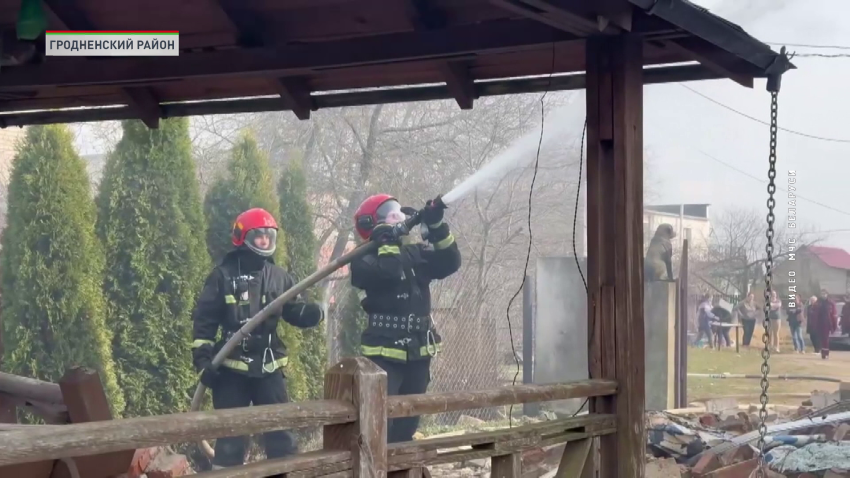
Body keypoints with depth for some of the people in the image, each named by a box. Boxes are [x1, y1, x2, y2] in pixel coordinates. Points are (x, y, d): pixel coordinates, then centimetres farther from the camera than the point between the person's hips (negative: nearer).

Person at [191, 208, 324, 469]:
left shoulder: (279, 277, 7)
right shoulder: (223, 276, -3)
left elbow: (295, 311, 8)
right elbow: (204, 320, -3)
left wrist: (313, 313, -16)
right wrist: (203, 359, -11)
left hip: (269, 367, 3)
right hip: (231, 368, -3)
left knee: (281, 431, 6)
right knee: (230, 434, 3)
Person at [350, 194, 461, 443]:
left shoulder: (415, 251, 12)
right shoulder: (365, 259, -7)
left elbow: (450, 262, -1)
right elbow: (387, 274, -26)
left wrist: (436, 227, -10)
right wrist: (389, 242, -14)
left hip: (418, 352, 7)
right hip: (385, 352, -7)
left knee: (408, 422, 16)